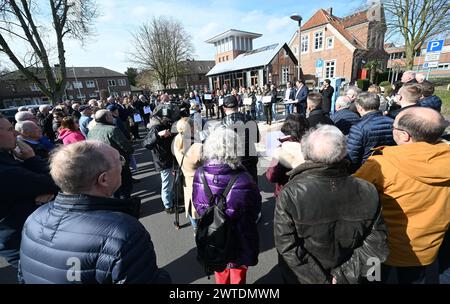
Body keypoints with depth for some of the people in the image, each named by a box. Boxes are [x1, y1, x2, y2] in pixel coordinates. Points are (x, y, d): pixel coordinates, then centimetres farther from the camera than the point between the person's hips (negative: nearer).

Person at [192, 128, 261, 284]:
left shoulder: (199, 175, -20)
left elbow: (197, 205, -4)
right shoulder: (243, 180, -31)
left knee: (220, 275, 31)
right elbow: (255, 209, -13)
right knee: (237, 276, 27)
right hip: (238, 239, -3)